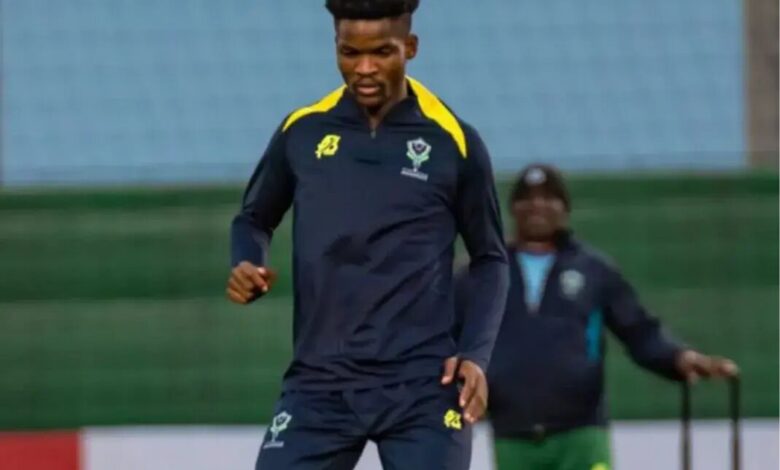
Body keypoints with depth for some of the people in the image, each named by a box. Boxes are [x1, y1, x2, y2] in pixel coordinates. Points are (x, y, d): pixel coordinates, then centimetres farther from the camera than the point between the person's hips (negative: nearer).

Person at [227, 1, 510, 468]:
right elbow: (254, 219, 19)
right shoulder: (303, 132, 4)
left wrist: (475, 354, -6)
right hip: (320, 384, 2)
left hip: (423, 389, -2)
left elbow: (490, 258, 8)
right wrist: (248, 267, -4)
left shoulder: (452, 141, -1)